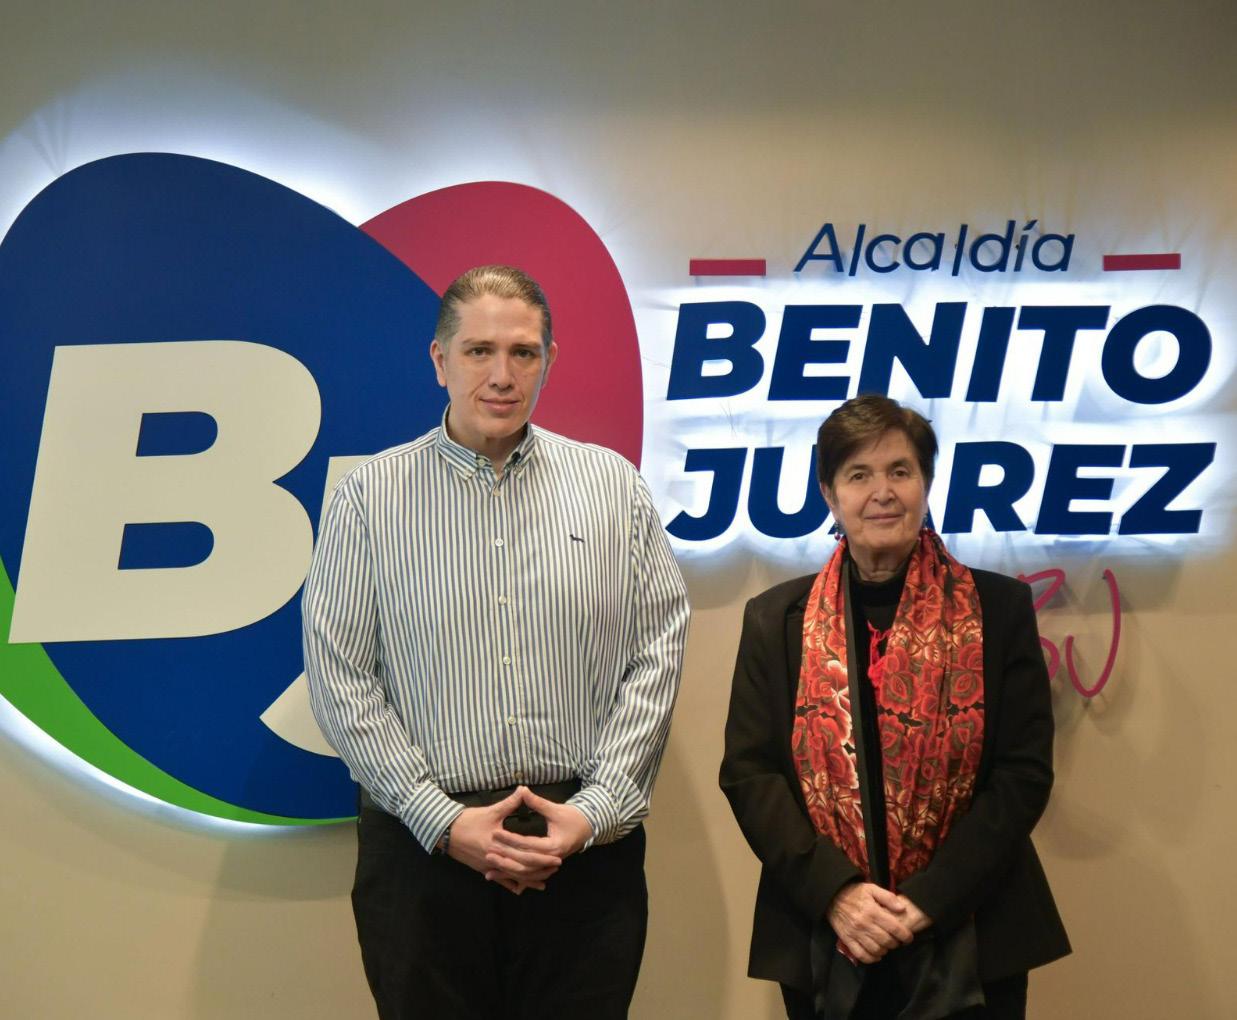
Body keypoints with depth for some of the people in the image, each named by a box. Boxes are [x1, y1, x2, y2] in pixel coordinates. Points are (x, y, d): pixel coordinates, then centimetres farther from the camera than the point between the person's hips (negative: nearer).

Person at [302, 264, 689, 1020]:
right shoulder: (372, 496, 0)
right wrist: (442, 820, -9)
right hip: (422, 846, -1)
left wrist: (596, 809, -6)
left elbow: (659, 649, 2)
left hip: (588, 845, 1)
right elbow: (340, 677, -2)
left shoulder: (614, 485, 5)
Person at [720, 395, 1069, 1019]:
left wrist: (928, 899, -12)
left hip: (970, 943, -1)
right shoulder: (775, 619, 3)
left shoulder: (999, 609, 0)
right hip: (821, 943, 1)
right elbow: (747, 771, -1)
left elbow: (1024, 771, -4)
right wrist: (834, 892, -13)